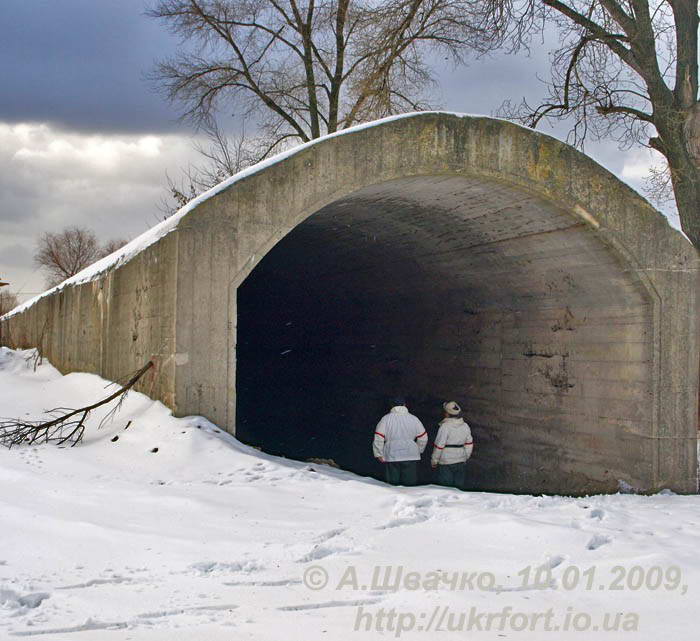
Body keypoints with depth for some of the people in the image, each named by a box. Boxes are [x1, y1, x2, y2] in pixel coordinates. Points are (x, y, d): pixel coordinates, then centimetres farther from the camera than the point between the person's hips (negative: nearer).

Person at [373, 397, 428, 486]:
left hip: (391, 457, 0)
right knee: (410, 484, 4)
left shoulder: (386, 419, -1)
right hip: (410, 457, 0)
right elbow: (423, 438, 8)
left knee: (393, 484, 6)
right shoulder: (414, 419, 2)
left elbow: (379, 438, -4)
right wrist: (418, 451, 23)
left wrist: (378, 454, 5)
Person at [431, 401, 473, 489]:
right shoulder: (465, 426, 2)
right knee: (459, 486, 13)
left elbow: (439, 446, -14)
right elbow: (469, 444, 10)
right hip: (461, 462, 6)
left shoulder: (445, 426, -17)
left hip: (446, 462, -6)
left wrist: (433, 461, -3)